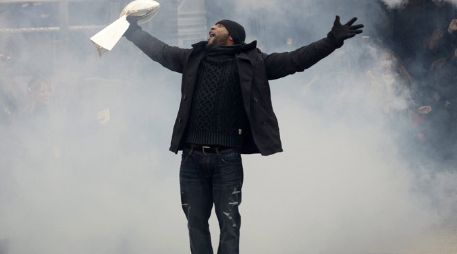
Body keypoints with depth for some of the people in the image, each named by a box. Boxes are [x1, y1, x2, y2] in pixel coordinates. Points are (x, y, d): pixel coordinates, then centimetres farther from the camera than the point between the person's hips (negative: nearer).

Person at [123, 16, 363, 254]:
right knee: (196, 224, 7)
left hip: (227, 160, -3)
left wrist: (332, 41, -6)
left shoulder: (251, 62, 4)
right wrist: (134, 32, 29)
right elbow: (160, 51, 27)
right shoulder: (193, 59, 14)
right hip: (192, 158, 3)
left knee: (229, 225, 0)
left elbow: (294, 60, 1)